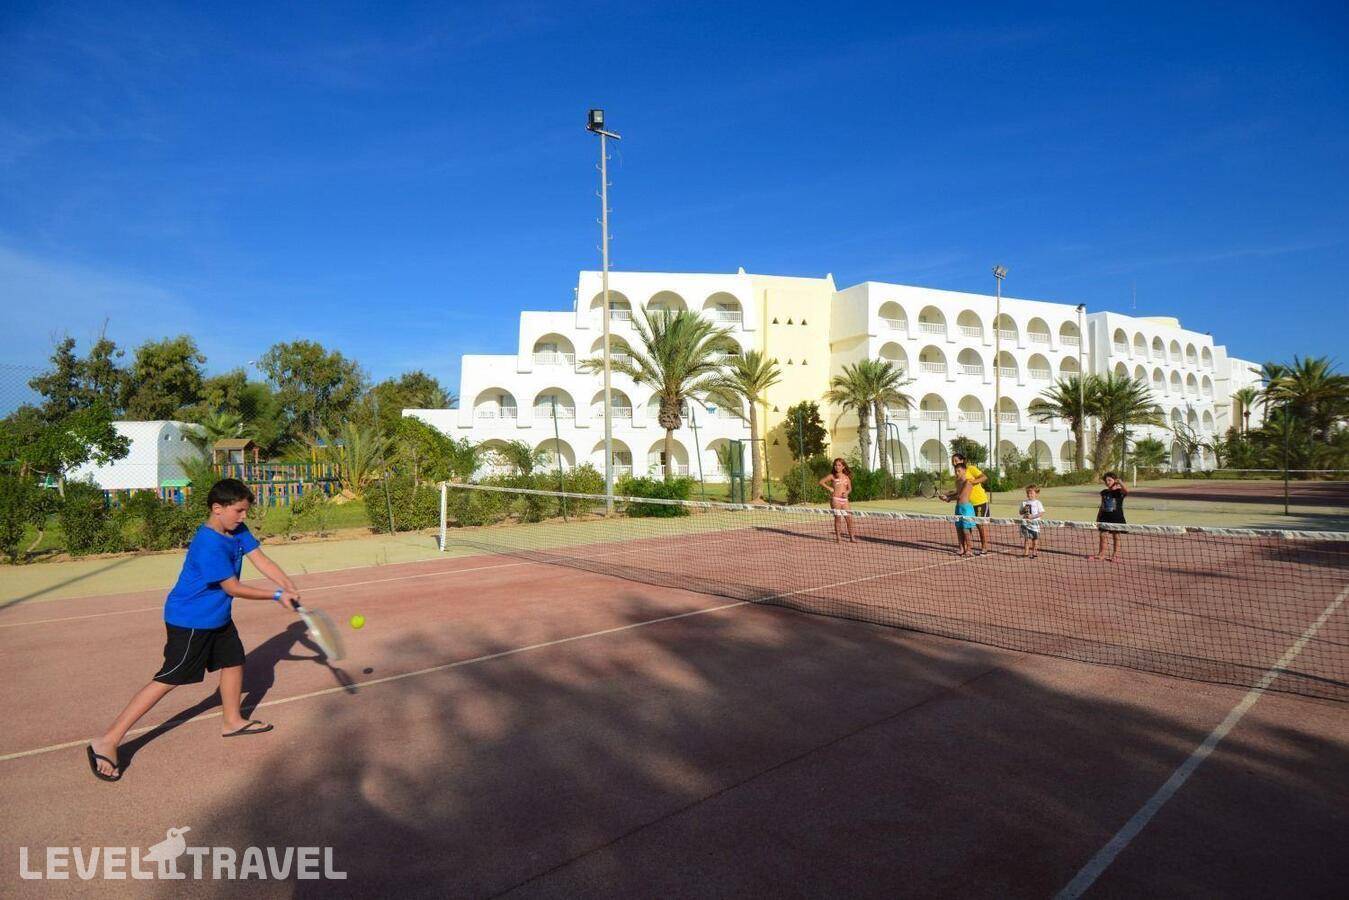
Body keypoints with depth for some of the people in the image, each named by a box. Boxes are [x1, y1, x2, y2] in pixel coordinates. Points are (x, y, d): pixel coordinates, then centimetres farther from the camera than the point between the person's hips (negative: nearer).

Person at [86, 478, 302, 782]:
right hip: (189, 621, -9)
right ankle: (107, 742, 7)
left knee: (233, 661, 17)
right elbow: (233, 588, -24)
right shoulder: (209, 545, -29)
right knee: (167, 680, -4)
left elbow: (261, 560, -7)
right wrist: (276, 595, -20)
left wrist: (287, 585, -22)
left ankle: (233, 722, 36)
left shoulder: (238, 531, -3)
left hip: (217, 616, 9)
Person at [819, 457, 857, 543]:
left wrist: (847, 492, -3)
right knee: (837, 518, -4)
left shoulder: (847, 477, 12)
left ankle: (852, 537, 11)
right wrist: (829, 488, -8)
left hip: (844, 500, 4)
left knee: (849, 518, 1)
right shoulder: (832, 476, 0)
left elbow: (850, 488, 19)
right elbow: (821, 482, -1)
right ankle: (838, 538, 4)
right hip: (835, 499, -4)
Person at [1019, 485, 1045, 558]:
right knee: (1026, 539, 0)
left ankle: (1034, 553, 19)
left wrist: (1033, 516, -19)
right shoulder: (1024, 502, 6)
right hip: (1025, 523, 2)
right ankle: (1026, 553, 6)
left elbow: (1041, 513, -9)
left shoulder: (1038, 503, -4)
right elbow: (1020, 512, 11)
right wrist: (1024, 510, -10)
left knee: (1035, 539, 8)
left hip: (1034, 523, -2)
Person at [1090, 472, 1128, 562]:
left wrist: (1119, 482, -29)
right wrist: (1098, 518, 14)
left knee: (1115, 536, 5)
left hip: (1116, 518, -5)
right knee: (1102, 535, 7)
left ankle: (1115, 555, 16)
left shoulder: (1119, 491, -8)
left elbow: (1127, 491, -34)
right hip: (1105, 517, 5)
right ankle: (1101, 554, 17)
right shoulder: (1104, 493, 8)